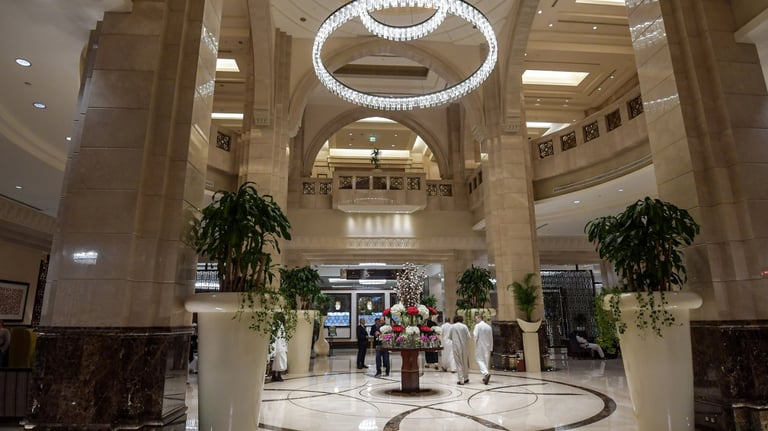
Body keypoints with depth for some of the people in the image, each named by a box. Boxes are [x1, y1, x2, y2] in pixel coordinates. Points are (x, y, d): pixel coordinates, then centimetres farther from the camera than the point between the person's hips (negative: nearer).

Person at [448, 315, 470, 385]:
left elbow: (450, 337, 2)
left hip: (456, 347, -1)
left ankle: (461, 380, -1)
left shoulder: (452, 327, -1)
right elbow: (468, 336, -4)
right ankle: (466, 378, 23)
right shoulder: (464, 326, -2)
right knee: (465, 362, 15)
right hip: (465, 346, 1)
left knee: (458, 363, 4)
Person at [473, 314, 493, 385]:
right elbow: (491, 338, 13)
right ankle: (485, 377, 14)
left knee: (479, 360, -3)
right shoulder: (489, 327, 10)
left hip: (480, 346, -6)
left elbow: (475, 335, -17)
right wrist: (491, 348, 17)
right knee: (486, 361, 11)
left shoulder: (478, 326, -9)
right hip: (487, 346, 6)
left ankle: (486, 373, -25)